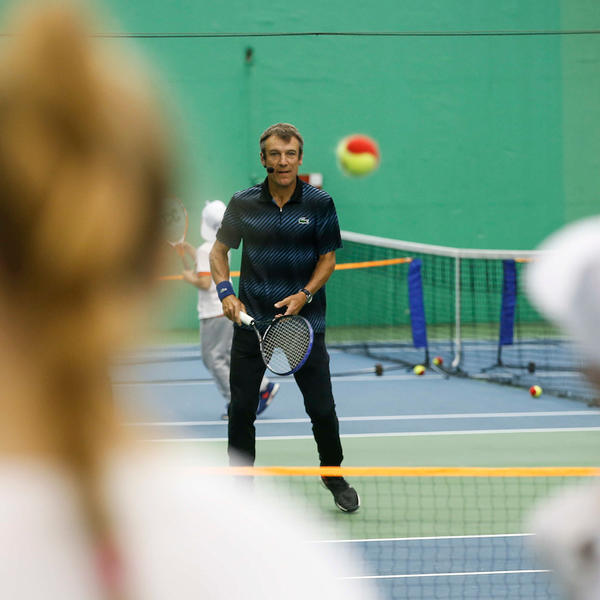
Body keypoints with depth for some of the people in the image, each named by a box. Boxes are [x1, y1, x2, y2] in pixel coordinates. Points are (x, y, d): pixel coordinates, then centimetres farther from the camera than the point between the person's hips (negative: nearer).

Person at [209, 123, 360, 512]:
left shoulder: (319, 204, -1)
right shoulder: (243, 204, 1)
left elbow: (328, 259, 2)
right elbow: (219, 250, 11)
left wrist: (304, 295, -14)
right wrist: (226, 293, -5)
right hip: (251, 320, 1)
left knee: (322, 409, 0)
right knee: (241, 408, 0)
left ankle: (334, 476, 23)